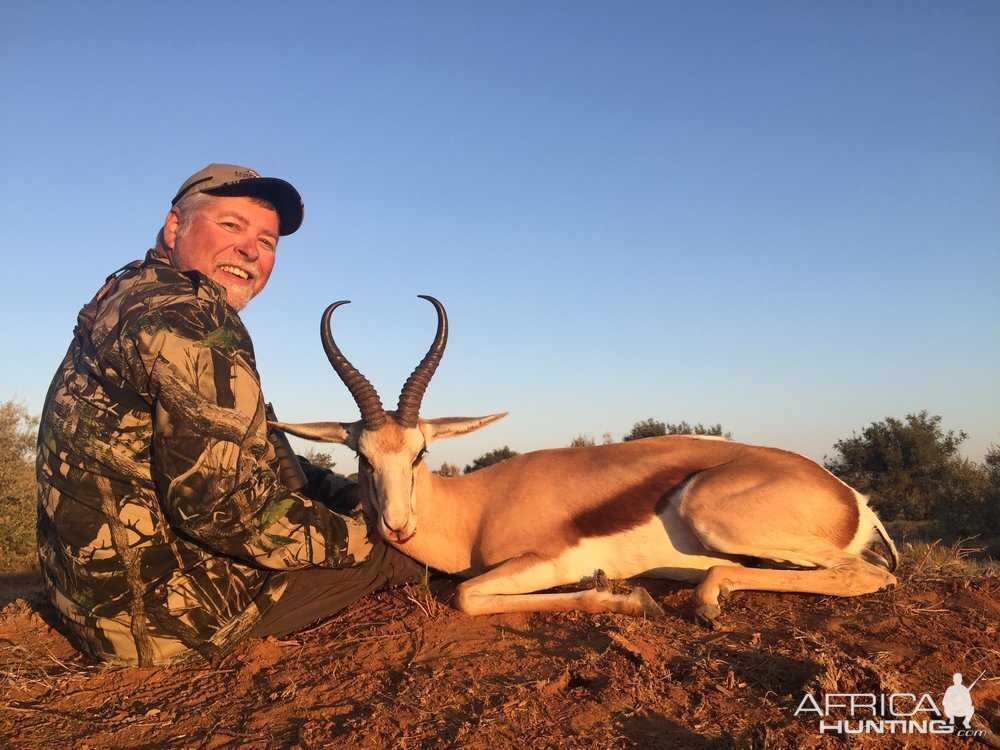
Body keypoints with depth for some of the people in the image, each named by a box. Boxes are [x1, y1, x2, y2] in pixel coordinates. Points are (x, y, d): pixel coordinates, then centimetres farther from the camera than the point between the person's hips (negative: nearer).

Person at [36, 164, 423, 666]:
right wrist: (354, 537, -12)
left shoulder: (131, 296, 13)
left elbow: (251, 454, 16)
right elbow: (224, 505, -29)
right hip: (162, 612, -10)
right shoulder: (189, 316, -20)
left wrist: (359, 496, 13)